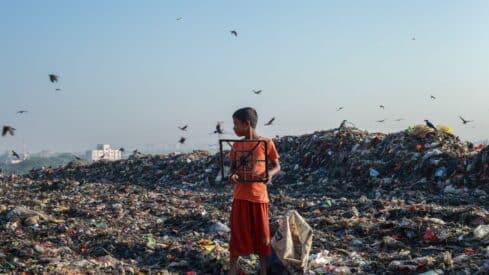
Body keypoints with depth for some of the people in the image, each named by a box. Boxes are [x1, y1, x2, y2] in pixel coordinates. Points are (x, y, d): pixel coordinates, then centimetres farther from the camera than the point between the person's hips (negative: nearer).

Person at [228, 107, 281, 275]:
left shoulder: (266, 143, -7)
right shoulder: (236, 145, 5)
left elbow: (277, 166, 1)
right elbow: (234, 167, 12)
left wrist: (270, 173, -21)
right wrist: (232, 175, -11)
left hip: (258, 196, -3)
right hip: (240, 196, 3)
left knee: (261, 233, 7)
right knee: (237, 232, 7)